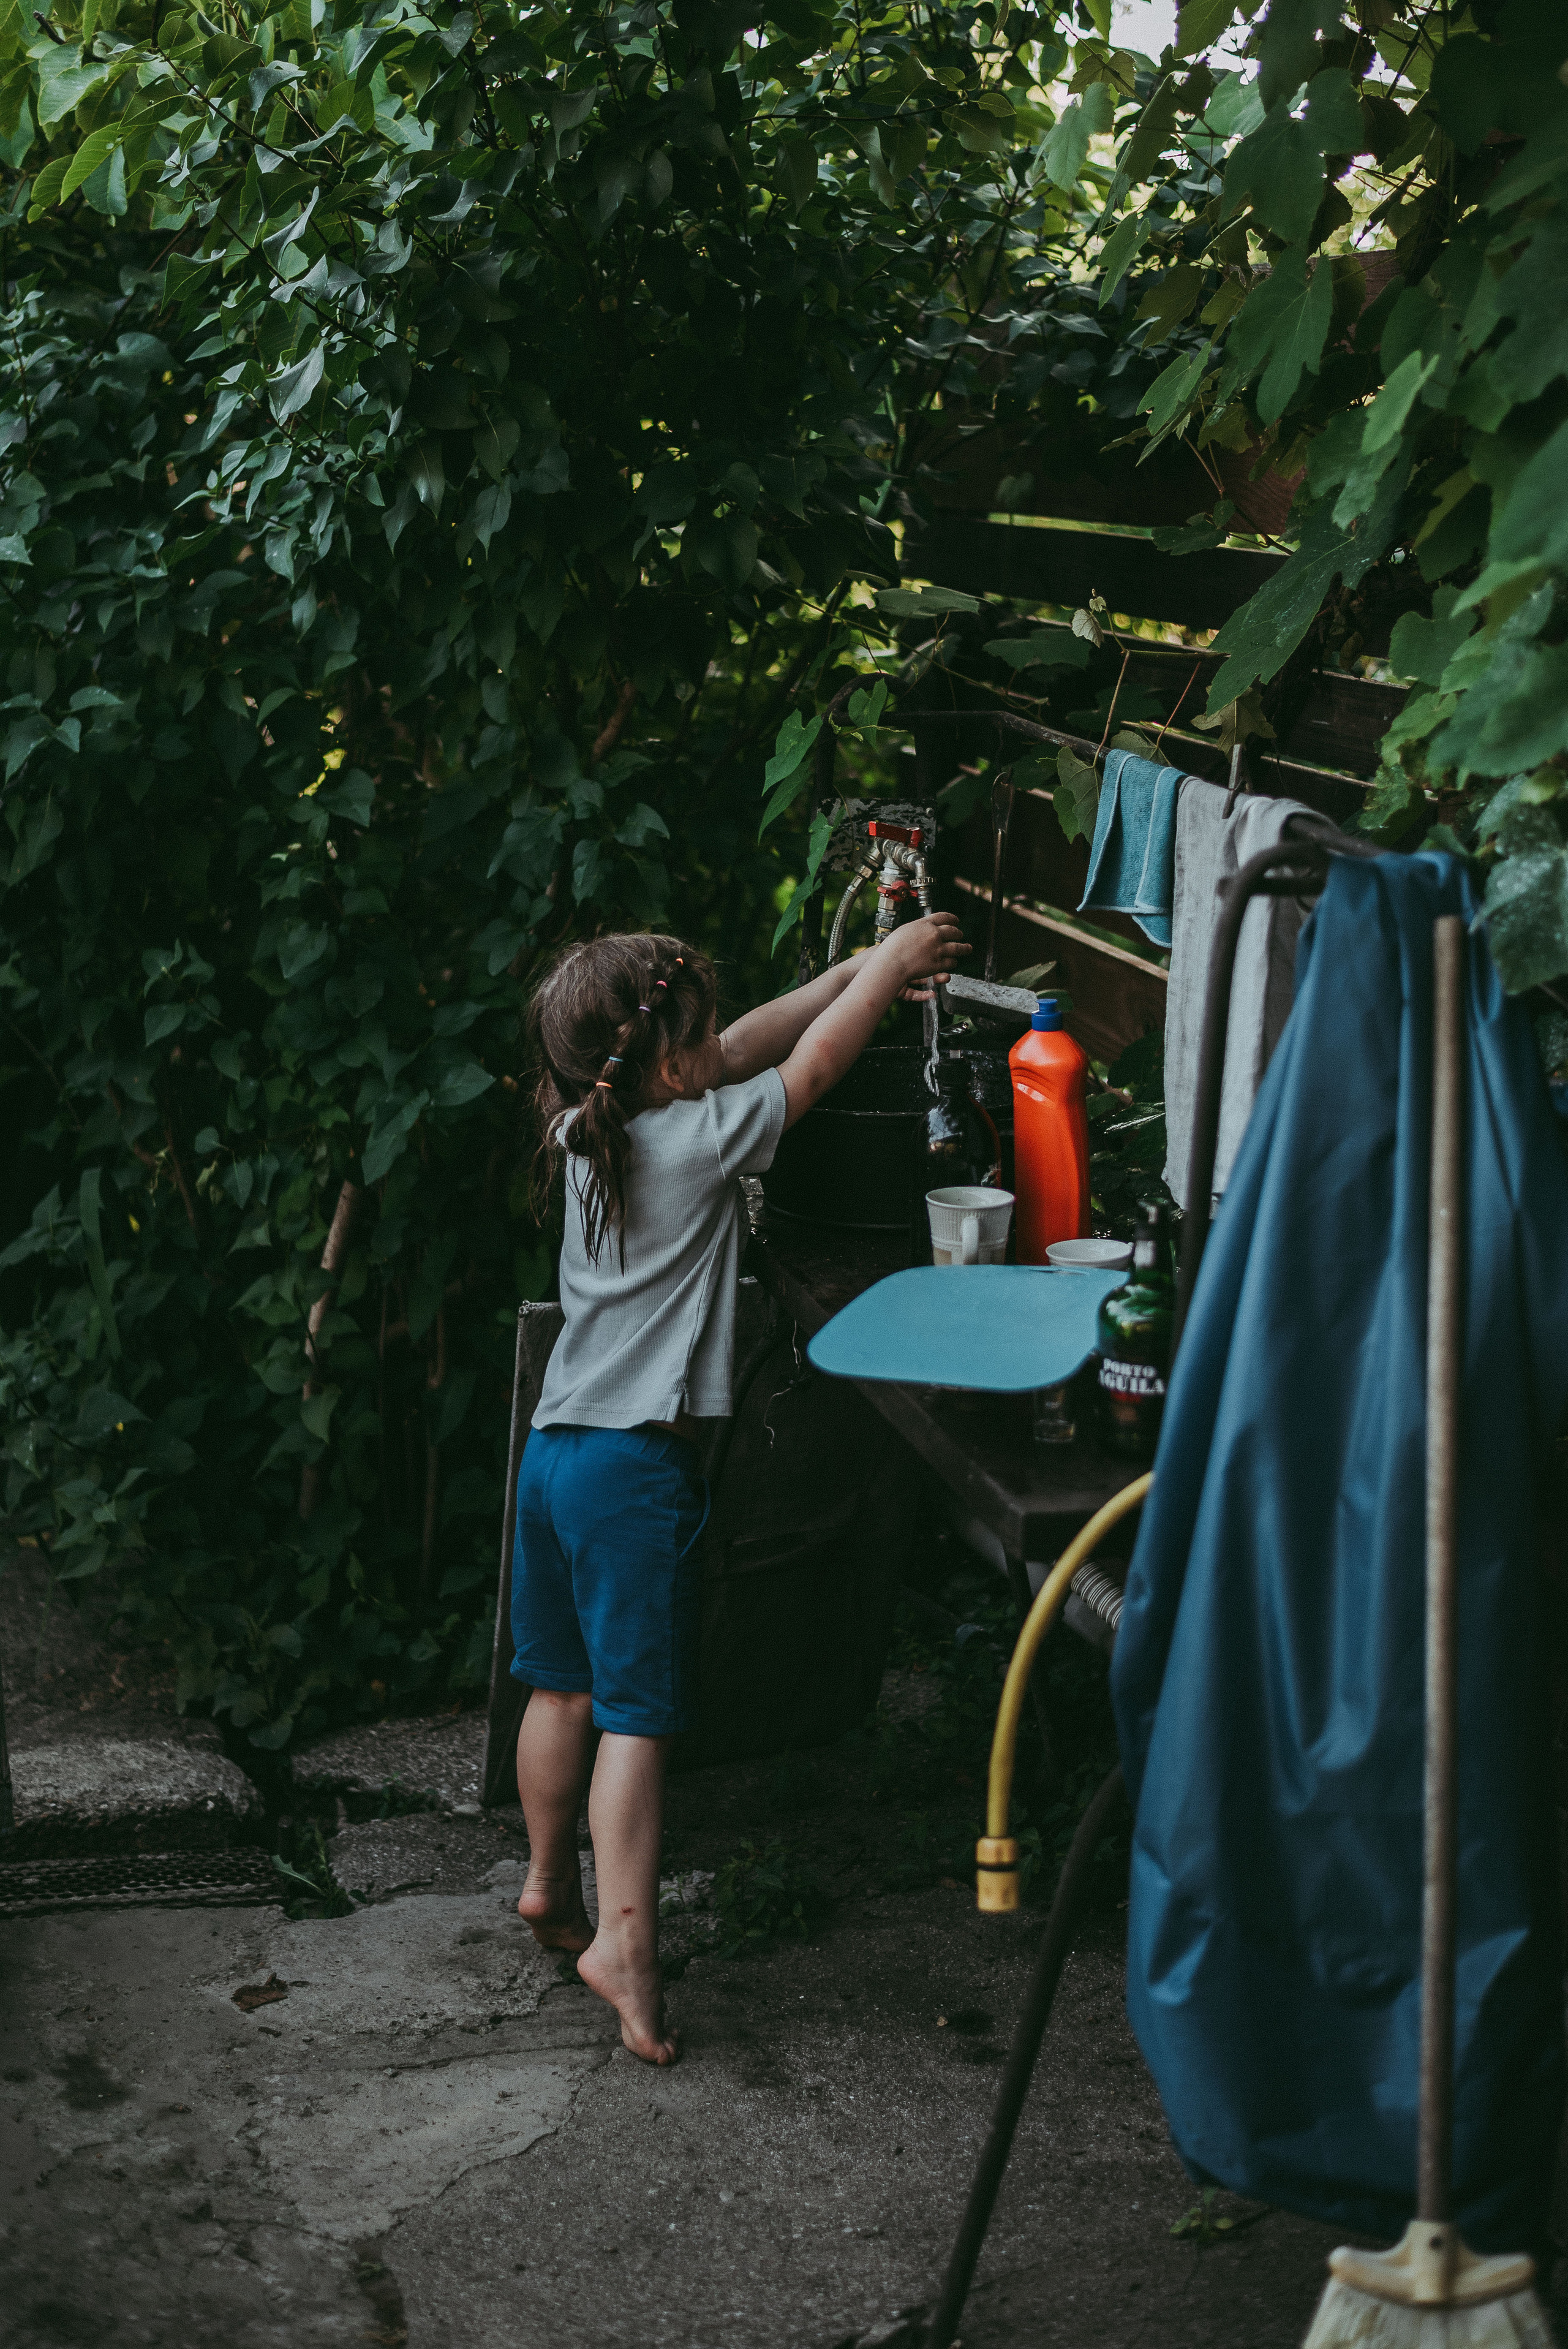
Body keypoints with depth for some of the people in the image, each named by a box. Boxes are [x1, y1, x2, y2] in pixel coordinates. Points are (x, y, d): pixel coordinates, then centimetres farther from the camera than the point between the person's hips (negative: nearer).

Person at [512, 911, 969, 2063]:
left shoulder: (586, 1130, 5)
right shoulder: (699, 1141, -14)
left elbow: (743, 1051, 17)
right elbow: (810, 1063, 0)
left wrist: (851, 972, 20)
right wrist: (890, 966, 14)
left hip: (556, 1448, 8)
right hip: (638, 1464, -8)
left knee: (563, 1685, 19)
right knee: (637, 1710, -5)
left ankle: (550, 1883, 33)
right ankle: (626, 1941, -7)